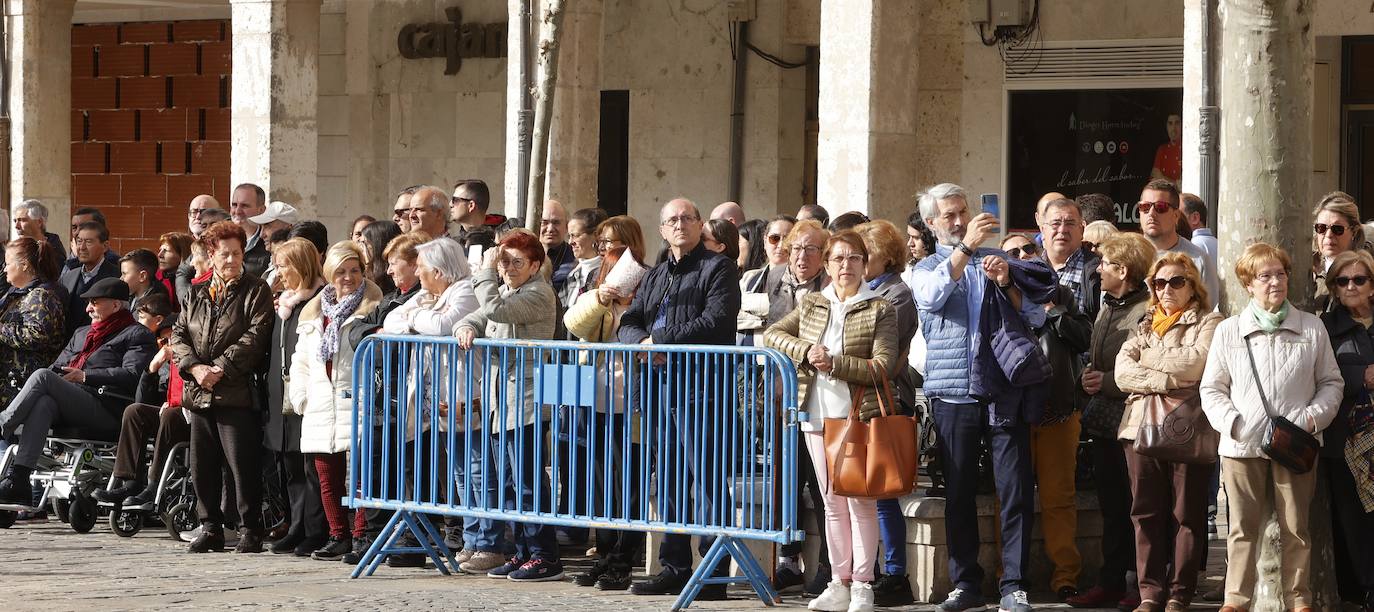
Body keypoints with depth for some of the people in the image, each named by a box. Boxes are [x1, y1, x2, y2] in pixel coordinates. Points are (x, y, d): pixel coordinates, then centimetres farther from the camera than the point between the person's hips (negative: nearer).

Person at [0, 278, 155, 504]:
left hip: (106, 411, -6)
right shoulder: (81, 333, 36)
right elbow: (58, 367, 31)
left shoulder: (137, 335, 10)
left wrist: (85, 376, -7)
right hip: (69, 407, 6)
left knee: (42, 376, -25)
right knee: (43, 402, -32)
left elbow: (132, 375, -6)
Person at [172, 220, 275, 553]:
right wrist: (194, 367, -8)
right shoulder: (196, 294, 17)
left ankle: (250, 529, 1)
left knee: (242, 463, -6)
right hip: (200, 394, 5)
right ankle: (210, 527, 17)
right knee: (202, 464, 8)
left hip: (236, 392, -5)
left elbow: (254, 338, -10)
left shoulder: (256, 291, 1)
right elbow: (178, 335, 11)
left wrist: (220, 369, -16)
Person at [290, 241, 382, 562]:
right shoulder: (313, 313, 19)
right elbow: (301, 361, 24)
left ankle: (360, 537, -5)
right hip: (320, 411, 6)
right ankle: (338, 537, 16)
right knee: (328, 480, 8)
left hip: (357, 407, -6)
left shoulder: (373, 308, -1)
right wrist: (301, 398, 14)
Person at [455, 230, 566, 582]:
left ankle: (545, 557, -5)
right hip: (500, 401, 9)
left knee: (528, 480, -9)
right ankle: (523, 553, 18)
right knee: (510, 481, 11)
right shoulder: (502, 291, 19)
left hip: (526, 401, -9)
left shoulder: (539, 295, -10)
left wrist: (486, 271, -10)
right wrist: (466, 328, -9)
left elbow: (495, 309, -23)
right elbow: (479, 316, 14)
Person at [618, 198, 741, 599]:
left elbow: (715, 321, -13)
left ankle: (713, 575, -9)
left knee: (706, 480, -9)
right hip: (660, 387, 7)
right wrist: (642, 341, -8)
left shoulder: (718, 269, 1)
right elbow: (629, 324, 15)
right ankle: (674, 568, 15)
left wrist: (661, 340, -15)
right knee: (669, 482, 9)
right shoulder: (654, 277, 24)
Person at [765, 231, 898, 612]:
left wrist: (833, 362, -16)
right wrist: (806, 351, -8)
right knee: (832, 502, 9)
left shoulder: (880, 309, 0)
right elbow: (772, 335, 9)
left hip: (859, 415, -4)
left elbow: (882, 366, -9)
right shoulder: (811, 305, 14)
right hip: (818, 415, 4)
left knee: (860, 501, -5)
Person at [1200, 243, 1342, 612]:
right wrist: (1232, 422, -8)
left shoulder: (1311, 328, 6)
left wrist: (1313, 418, -6)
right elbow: (1212, 388, 8)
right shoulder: (1229, 331, 6)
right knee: (1243, 527, 3)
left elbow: (1331, 383, 10)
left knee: (1296, 527, 4)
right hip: (1242, 444, 0)